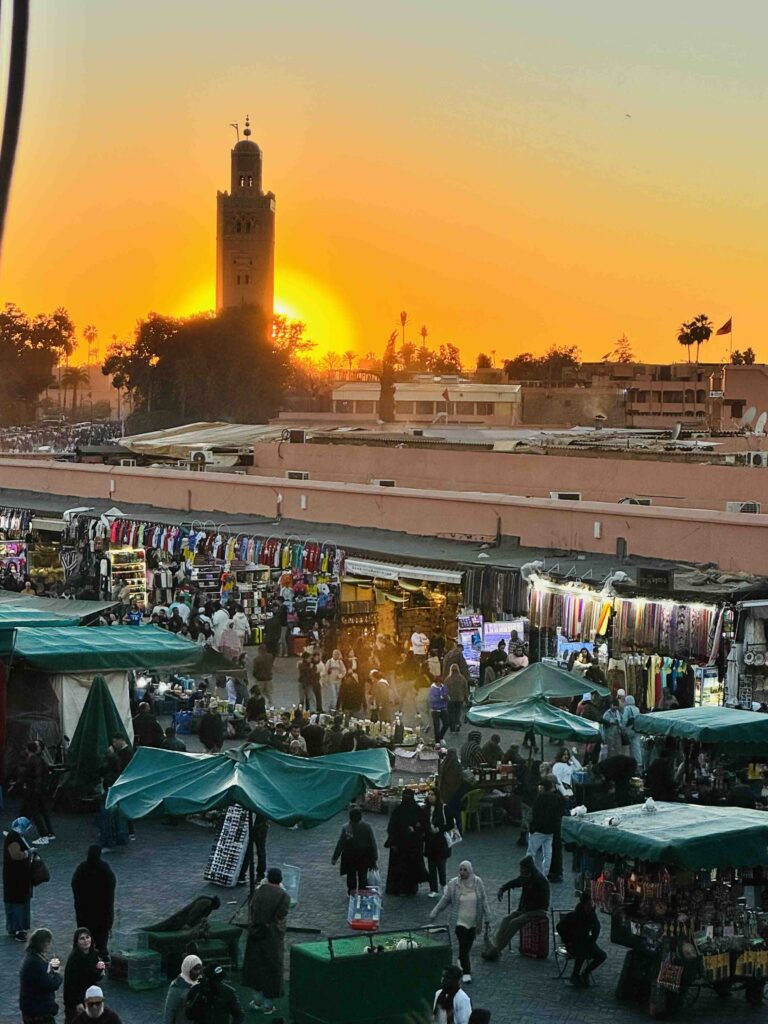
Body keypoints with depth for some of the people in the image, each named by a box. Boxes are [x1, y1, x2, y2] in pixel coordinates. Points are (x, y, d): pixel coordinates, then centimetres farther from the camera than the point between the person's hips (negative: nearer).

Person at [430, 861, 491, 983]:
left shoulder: (478, 882, -6)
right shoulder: (453, 884, -9)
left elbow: (484, 901, 2)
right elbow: (444, 901, 0)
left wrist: (486, 918, 3)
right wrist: (433, 915, 3)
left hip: (474, 921, 2)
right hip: (460, 921, -2)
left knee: (469, 944, 12)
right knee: (463, 945, -9)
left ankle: (462, 960, 39)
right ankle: (466, 972, -2)